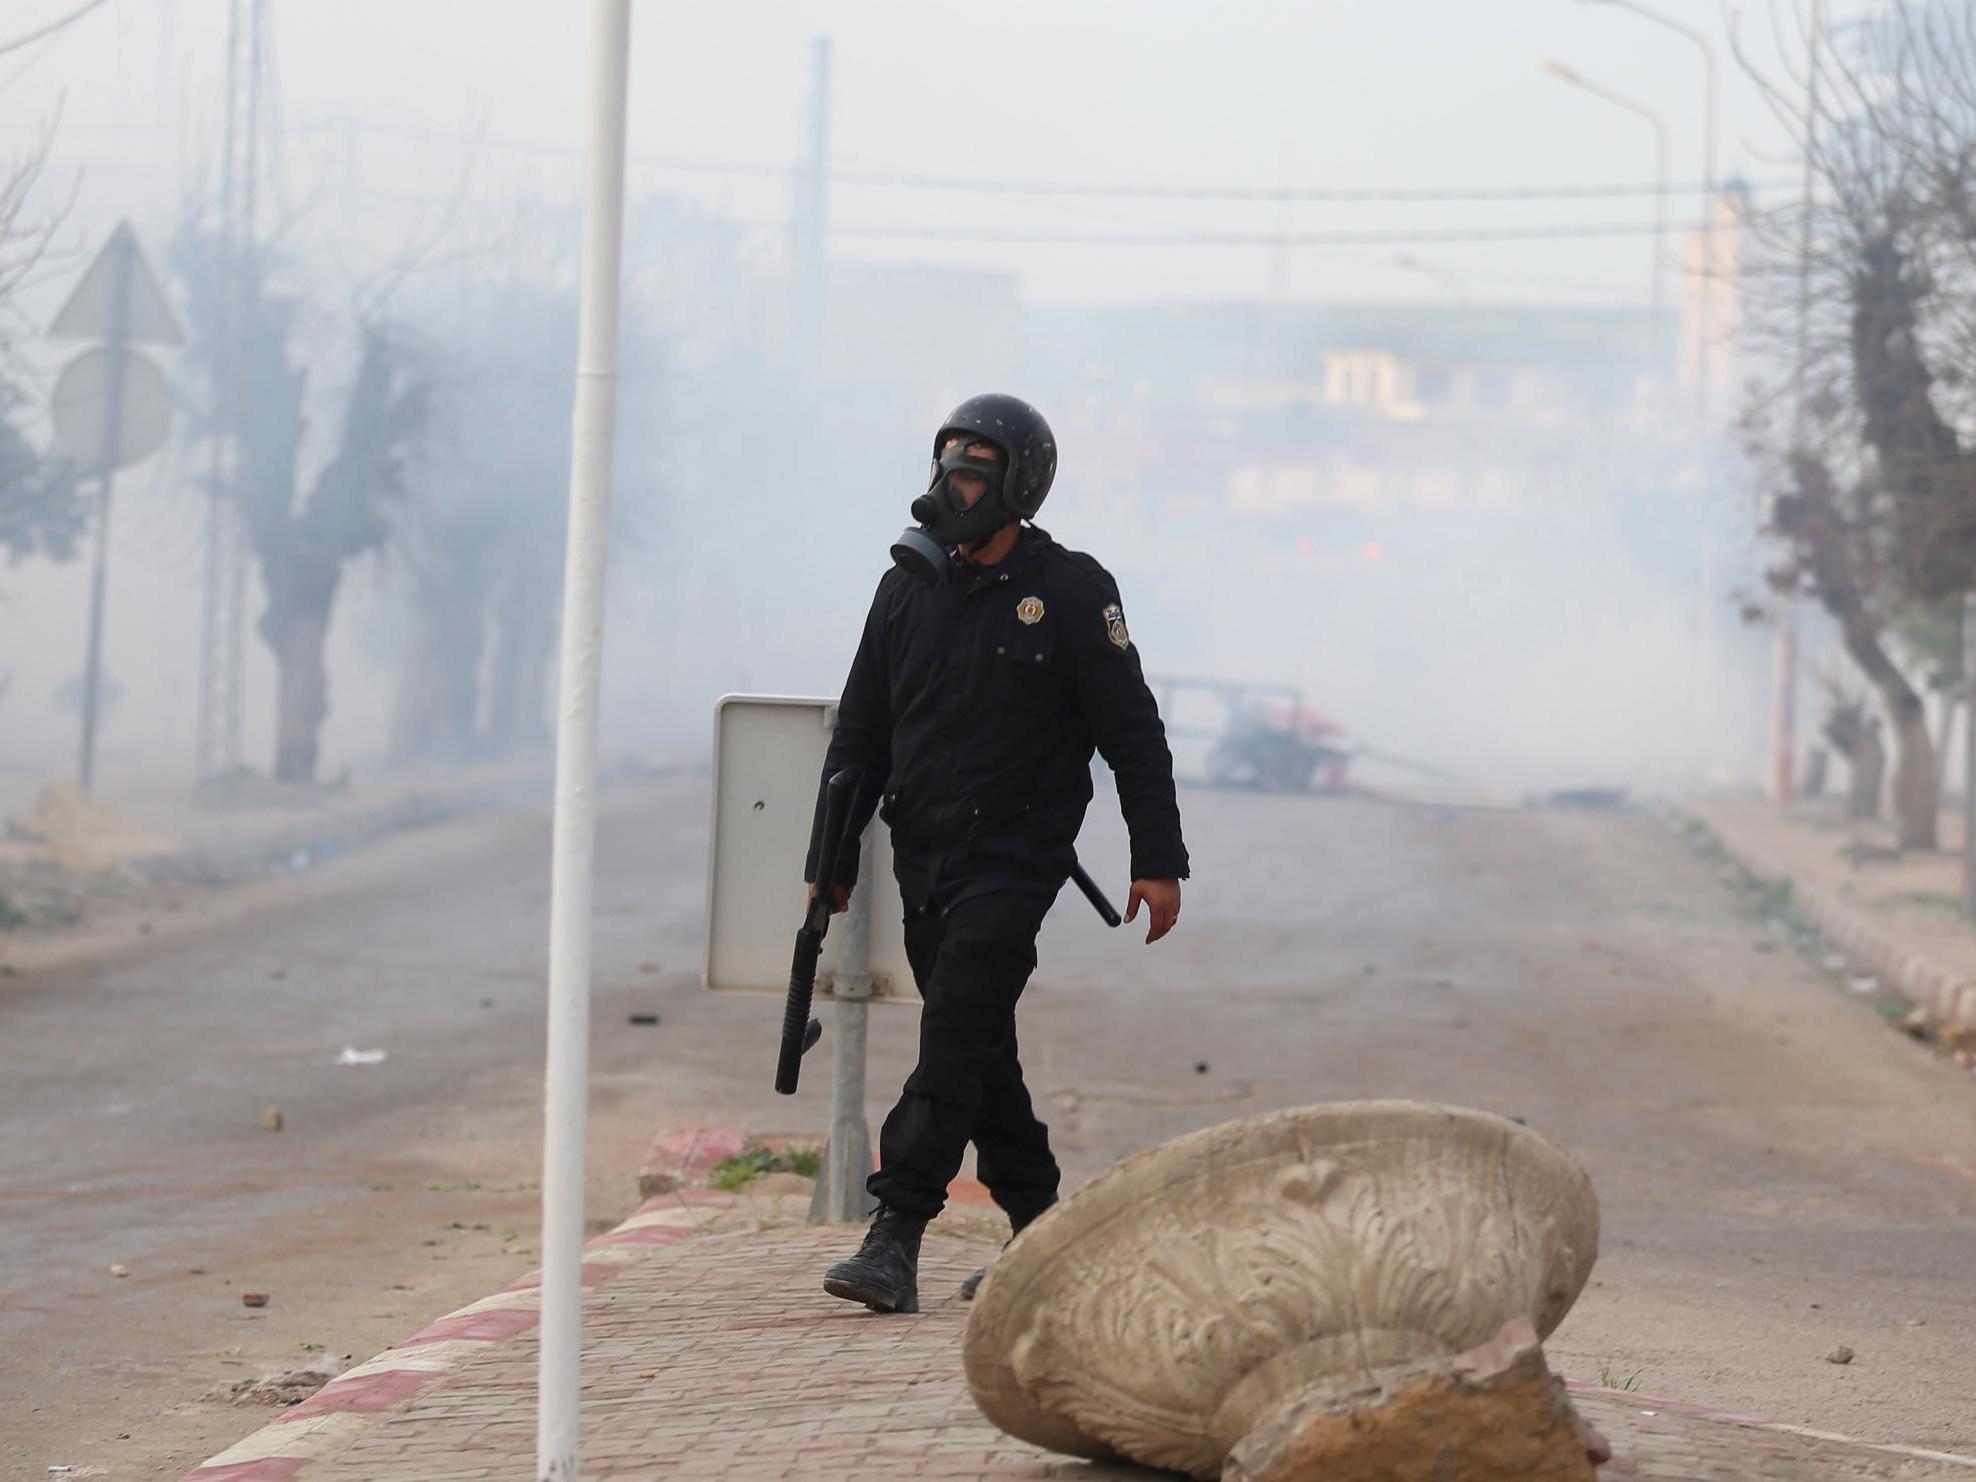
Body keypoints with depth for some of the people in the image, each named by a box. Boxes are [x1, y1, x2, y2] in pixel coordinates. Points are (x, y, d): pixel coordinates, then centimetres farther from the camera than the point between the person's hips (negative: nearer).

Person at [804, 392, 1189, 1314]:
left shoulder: (1071, 594, -6)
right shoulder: (909, 589, 9)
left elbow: (1133, 734, -3)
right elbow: (861, 735, 13)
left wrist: (1158, 862, -6)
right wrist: (831, 860, 10)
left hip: (1015, 859, -6)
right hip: (924, 862, 6)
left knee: (954, 1034, -16)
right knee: (977, 1049, 12)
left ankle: (896, 1238, -21)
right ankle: (1040, 1235, 24)